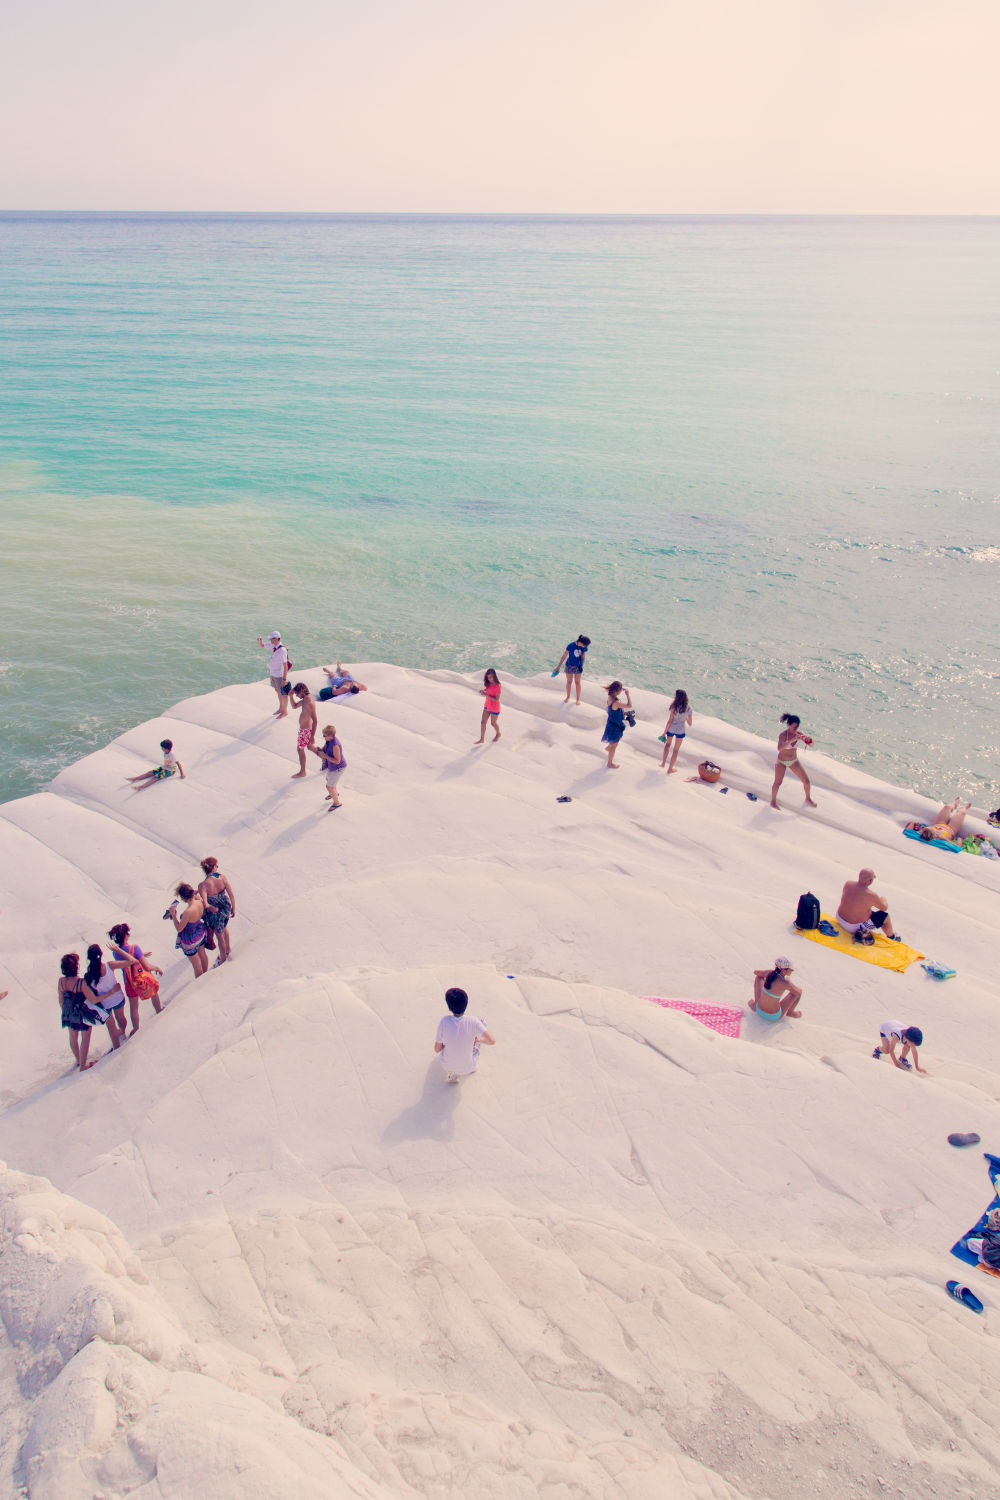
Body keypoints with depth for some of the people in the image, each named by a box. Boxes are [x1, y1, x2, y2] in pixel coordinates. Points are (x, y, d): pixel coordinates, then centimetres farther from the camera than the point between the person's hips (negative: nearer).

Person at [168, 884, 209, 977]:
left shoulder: (188, 912, -41)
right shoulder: (200, 902, -21)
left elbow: (179, 928, -26)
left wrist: (173, 914, -20)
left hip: (190, 940, -7)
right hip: (201, 933, 7)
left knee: (196, 964, 17)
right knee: (202, 954, 31)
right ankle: (205, 974, 54)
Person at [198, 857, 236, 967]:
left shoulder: (203, 885, -30)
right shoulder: (222, 878, -21)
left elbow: (205, 904, -38)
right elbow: (231, 895, -12)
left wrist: (213, 908, -19)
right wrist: (233, 909, 3)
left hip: (214, 914, -3)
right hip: (226, 908, 3)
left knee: (220, 936, 21)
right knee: (224, 928, 35)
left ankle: (223, 959, 46)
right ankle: (228, 950, 57)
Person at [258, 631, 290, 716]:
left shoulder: (282, 650, -26)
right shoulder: (273, 645, -1)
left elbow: (285, 666, -24)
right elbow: (261, 645, 13)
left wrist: (284, 679, -23)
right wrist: (259, 640, -11)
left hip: (279, 675, -8)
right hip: (273, 674, 8)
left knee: (283, 693, 8)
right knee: (278, 691, 23)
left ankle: (285, 711, 23)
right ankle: (281, 708, 40)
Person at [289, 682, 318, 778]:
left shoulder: (310, 703, -29)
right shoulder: (304, 700, 1)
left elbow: (315, 721, -28)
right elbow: (294, 706, 18)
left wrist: (312, 736, -25)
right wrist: (291, 695, 2)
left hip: (306, 730, -9)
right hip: (303, 728, 9)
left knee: (300, 749, 6)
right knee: (309, 747, 24)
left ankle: (302, 772, 20)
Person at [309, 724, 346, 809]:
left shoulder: (335, 745, -37)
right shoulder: (328, 740, -9)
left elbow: (337, 761, -32)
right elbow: (322, 752, -2)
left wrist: (325, 756, -31)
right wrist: (314, 749, -20)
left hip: (338, 768, -9)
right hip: (332, 766, 9)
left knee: (329, 787, 1)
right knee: (328, 779, 31)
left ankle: (336, 803, 27)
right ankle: (335, 793, 60)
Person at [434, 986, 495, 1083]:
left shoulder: (444, 1021, -21)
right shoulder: (473, 1022, -24)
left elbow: (437, 1049, -12)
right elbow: (492, 1041, -26)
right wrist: (479, 1039, -5)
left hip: (446, 1065, 2)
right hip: (467, 1068, -2)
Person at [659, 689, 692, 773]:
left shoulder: (674, 707, -20)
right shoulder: (688, 708, -10)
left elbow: (669, 721, -15)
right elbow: (690, 723, -2)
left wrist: (664, 732, -5)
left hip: (671, 729, -1)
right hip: (680, 730, 1)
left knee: (667, 744, 29)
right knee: (676, 750, 17)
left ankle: (663, 763, 34)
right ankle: (670, 769, 27)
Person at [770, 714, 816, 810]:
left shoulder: (798, 733, -9)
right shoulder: (783, 734, -24)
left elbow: (811, 744, -5)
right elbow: (779, 748, -42)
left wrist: (808, 739, -29)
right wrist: (792, 740, -51)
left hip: (794, 761, 5)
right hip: (781, 762, -5)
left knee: (806, 781, 6)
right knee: (777, 782, -10)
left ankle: (808, 799, 31)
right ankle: (773, 801, 12)